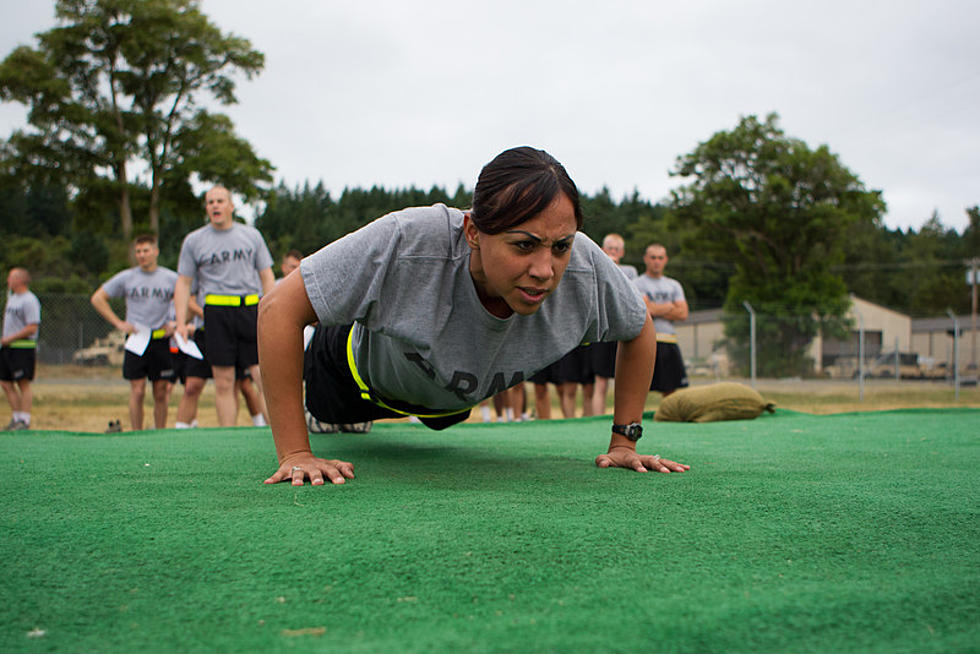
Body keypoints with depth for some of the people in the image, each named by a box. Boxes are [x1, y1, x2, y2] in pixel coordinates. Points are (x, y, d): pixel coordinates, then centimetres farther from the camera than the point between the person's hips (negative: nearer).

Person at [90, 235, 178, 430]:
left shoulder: (171, 278, 3)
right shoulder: (126, 278, 3)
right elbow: (97, 298, 10)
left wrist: (175, 323, 2)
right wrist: (118, 323, 2)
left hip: (161, 341, 1)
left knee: (161, 394, 4)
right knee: (137, 392, -5)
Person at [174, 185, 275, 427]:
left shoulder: (251, 235, 12)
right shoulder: (194, 240, 9)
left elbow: (267, 276, 13)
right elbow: (183, 283, 9)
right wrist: (181, 323, 0)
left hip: (251, 309, 0)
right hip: (217, 313, 0)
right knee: (224, 382, 0)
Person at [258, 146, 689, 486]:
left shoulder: (586, 270, -39)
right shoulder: (408, 243, -49)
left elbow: (639, 331, -16)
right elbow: (280, 307, -44)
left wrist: (623, 441, -19)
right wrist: (295, 454, -44)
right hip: (371, 372, -4)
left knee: (441, 419, 40)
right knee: (330, 411, 31)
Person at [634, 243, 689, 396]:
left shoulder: (674, 285, 18)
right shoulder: (637, 283, 3)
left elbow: (683, 313, 5)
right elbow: (646, 309, -12)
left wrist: (656, 309, -3)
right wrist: (670, 307, 2)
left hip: (670, 342, 5)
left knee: (671, 389, 6)